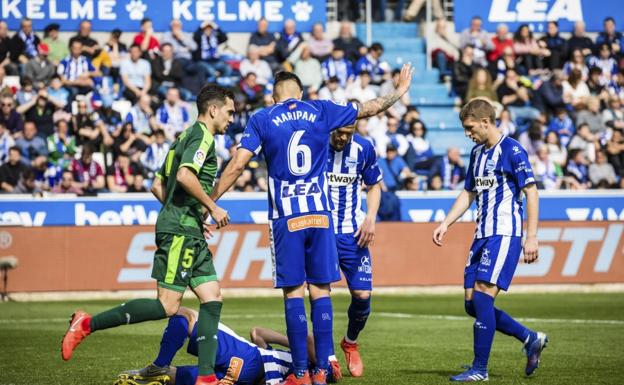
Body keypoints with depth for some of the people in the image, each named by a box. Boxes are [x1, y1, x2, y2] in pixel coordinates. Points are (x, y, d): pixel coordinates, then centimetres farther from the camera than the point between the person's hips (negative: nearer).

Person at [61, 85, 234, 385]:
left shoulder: (187, 137, 22)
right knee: (168, 306, -11)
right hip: (180, 231, -10)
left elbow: (157, 186, 24)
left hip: (190, 233, 10)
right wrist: (212, 207, -16)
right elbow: (185, 176, -25)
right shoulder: (202, 136, -8)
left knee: (212, 297, 3)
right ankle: (87, 324, -8)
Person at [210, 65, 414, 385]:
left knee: (293, 294, 0)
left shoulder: (262, 119, 2)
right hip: (320, 215, 2)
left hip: (285, 218, -1)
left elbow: (237, 165, -5)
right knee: (321, 291, 4)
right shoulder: (321, 112, 7)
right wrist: (400, 91, 37)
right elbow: (369, 109, 20)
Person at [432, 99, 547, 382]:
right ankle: (530, 339, 19)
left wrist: (532, 237, -15)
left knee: (483, 297, -14)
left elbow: (531, 192, -11)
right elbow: (469, 193, 24)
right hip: (482, 235, 9)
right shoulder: (477, 153, 15)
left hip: (505, 234, -9)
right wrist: (446, 224, 14)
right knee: (472, 303, 5)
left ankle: (480, 369, -8)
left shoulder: (512, 150, -10)